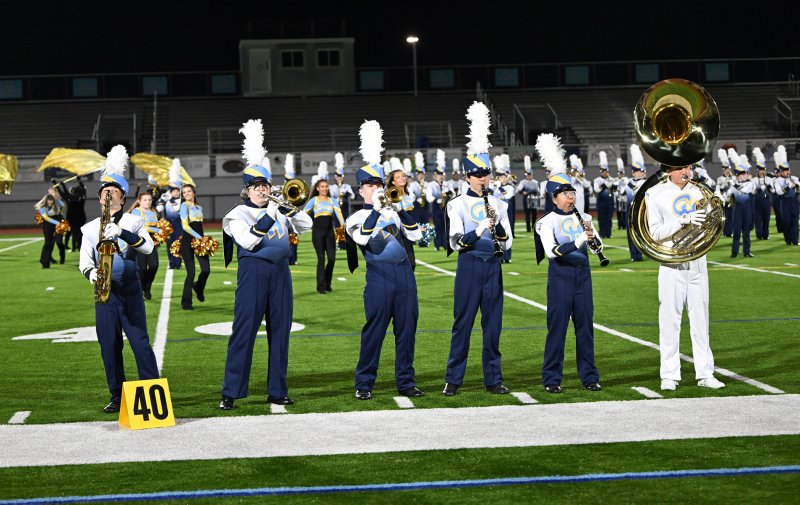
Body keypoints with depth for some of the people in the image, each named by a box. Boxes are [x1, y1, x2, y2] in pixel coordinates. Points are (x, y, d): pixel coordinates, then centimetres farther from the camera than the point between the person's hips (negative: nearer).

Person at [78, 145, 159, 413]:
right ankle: (117, 396, 13)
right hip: (104, 292, 3)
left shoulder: (133, 222, 4)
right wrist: (91, 273, -17)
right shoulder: (90, 228, 11)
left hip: (130, 290, -2)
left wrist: (121, 233, -26)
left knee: (140, 342, -4)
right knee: (109, 346, 4)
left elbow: (148, 247, -12)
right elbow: (84, 261, 7)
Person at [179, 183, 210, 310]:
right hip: (187, 242, -6)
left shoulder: (199, 208, 18)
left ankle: (199, 287, 28)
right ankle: (186, 302, 3)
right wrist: (199, 237, -15)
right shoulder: (184, 206, -3)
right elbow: (185, 226, -13)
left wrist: (203, 238, 9)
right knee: (191, 272, -9)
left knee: (206, 269, -6)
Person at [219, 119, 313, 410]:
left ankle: (277, 391, 12)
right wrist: (268, 215, -16)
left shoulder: (278, 208, 15)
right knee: (244, 331, -7)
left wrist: (287, 207, 0)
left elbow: (306, 225, 14)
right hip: (253, 273, -5)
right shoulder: (239, 213, 0)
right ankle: (230, 392, -3)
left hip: (280, 272, 5)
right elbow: (247, 241, -15)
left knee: (280, 331, 6)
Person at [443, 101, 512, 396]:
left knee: (493, 324, 6)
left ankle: (493, 379, 14)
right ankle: (453, 380, 7)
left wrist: (497, 225, -12)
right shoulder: (458, 205, -1)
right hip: (469, 267, -3)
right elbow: (455, 242, -10)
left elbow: (507, 243, 6)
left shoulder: (498, 204, 9)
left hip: (492, 267, 3)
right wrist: (480, 229, -23)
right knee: (463, 323, 0)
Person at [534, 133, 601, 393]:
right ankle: (552, 378, 7)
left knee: (585, 326, 7)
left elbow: (598, 246, 2)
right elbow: (552, 251, -18)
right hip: (560, 276, -4)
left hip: (582, 275, 4)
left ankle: (589, 376, 15)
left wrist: (592, 237, -20)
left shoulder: (583, 218, 8)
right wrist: (578, 242, -28)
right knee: (557, 327, -1)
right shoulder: (548, 222, -5)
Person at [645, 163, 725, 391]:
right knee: (670, 320, -2)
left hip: (698, 263, 4)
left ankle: (705, 374, 10)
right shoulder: (655, 194, -2)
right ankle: (669, 376, 4)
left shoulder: (698, 191, 11)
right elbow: (655, 232, -10)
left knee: (700, 320, 6)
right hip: (672, 265, -4)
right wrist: (683, 220, -21)